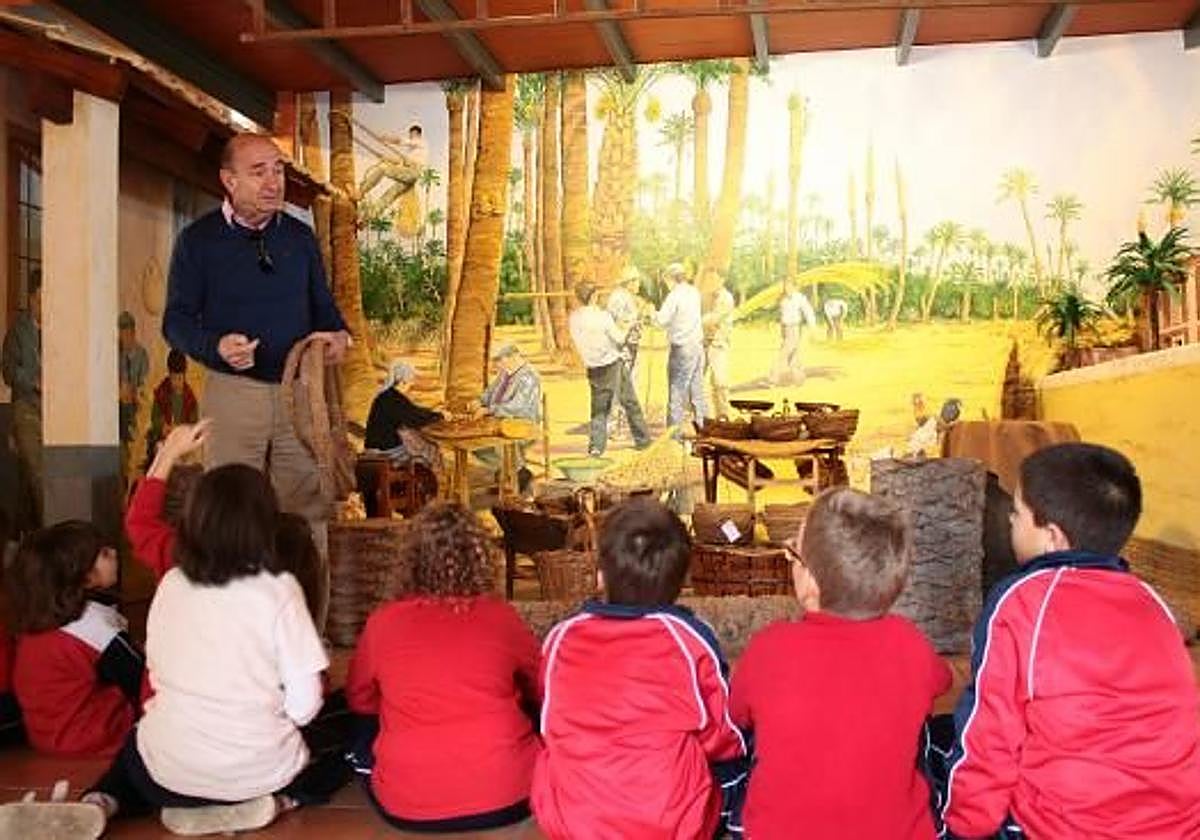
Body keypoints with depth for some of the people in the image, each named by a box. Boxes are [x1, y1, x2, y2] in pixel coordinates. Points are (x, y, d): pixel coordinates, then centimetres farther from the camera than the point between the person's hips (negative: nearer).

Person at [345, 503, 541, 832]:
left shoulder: (384, 620, -3)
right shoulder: (501, 615, -3)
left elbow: (360, 700, 16)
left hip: (407, 805, 0)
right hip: (505, 797, 0)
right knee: (529, 716, 27)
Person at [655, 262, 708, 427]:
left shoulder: (674, 296, -13)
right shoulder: (694, 293, 10)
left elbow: (663, 320, -18)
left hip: (681, 348, -7)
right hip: (697, 345, 7)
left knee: (677, 391, -2)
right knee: (696, 389, 14)